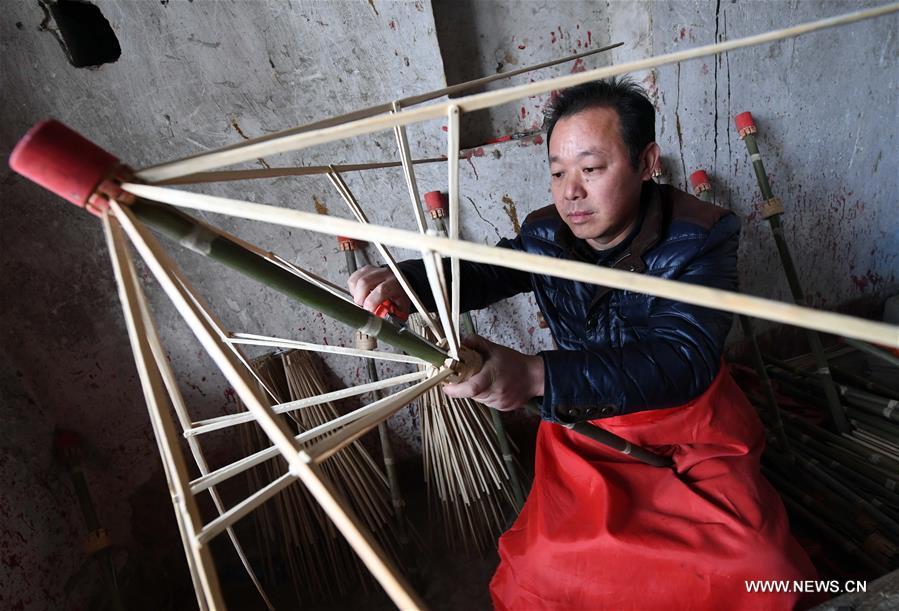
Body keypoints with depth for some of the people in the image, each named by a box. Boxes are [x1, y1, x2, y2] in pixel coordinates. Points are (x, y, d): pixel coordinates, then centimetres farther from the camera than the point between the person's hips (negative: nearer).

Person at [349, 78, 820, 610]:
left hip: (691, 436, -2)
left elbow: (682, 361, -32)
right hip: (586, 436, 3)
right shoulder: (545, 236, -7)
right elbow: (483, 272, 7)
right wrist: (403, 280, -16)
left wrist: (537, 376, -46)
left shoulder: (701, 239, -19)